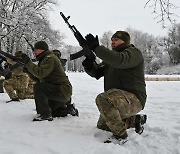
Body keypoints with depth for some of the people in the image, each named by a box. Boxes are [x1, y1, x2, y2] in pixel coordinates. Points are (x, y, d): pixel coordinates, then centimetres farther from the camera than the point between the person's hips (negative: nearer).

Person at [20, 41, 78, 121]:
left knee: (37, 87, -26)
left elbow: (40, 74, -28)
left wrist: (28, 63, -19)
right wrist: (28, 69, 1)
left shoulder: (50, 58, -15)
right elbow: (38, 79, 13)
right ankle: (68, 109, 30)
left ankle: (45, 114, -21)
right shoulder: (44, 59, 17)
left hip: (62, 91, -11)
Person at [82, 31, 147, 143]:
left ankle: (120, 135, -22)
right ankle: (135, 119, 24)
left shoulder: (133, 52, -8)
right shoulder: (111, 56, 20)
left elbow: (119, 60, -32)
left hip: (134, 99, -10)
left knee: (103, 99, -35)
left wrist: (96, 47, -29)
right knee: (102, 125, 19)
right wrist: (90, 65, -11)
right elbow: (97, 73, 12)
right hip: (116, 98, 10)